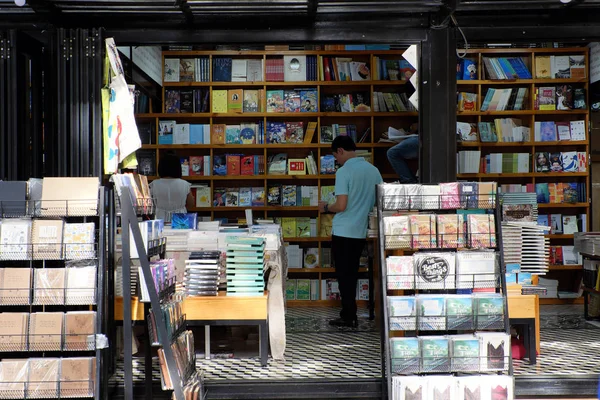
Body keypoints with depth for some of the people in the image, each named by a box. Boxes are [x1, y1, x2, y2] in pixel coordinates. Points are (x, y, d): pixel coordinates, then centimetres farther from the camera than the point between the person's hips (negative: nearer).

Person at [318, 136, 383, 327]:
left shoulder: (344, 172, -14)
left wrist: (326, 207, 0)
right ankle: (349, 313, 22)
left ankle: (348, 316, 6)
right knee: (351, 274, 16)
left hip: (343, 232, -6)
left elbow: (341, 206, -19)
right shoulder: (374, 170, 5)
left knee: (344, 274, 3)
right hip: (361, 231, 6)